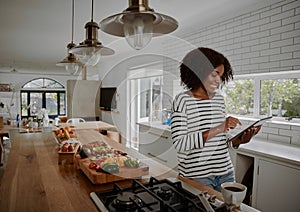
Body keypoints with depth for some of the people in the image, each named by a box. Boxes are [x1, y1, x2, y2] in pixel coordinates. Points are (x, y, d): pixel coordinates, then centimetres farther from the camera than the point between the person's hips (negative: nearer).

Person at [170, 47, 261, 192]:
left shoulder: (219, 99, 8)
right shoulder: (183, 100, -12)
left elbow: (222, 139, 13)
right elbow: (179, 143, -21)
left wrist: (240, 140, -7)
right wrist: (217, 129, -25)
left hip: (225, 173, 6)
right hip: (197, 177, -6)